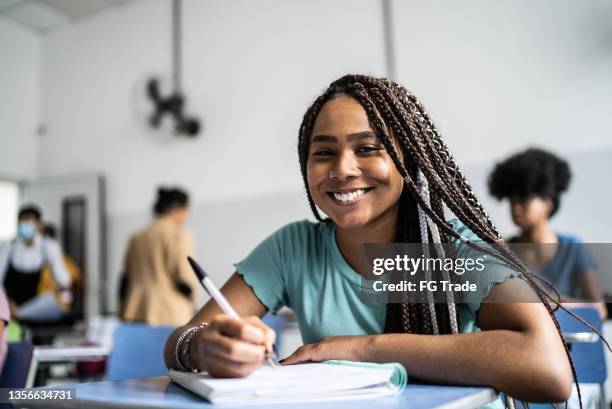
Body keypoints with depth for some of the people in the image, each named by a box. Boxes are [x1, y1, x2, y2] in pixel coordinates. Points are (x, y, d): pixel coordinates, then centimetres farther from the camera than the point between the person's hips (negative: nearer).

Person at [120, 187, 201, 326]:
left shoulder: (136, 238, 13)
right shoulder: (179, 235, -5)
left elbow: (125, 281, 15)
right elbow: (186, 280, -9)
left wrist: (124, 314, 21)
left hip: (134, 314, 6)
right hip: (169, 316, -6)